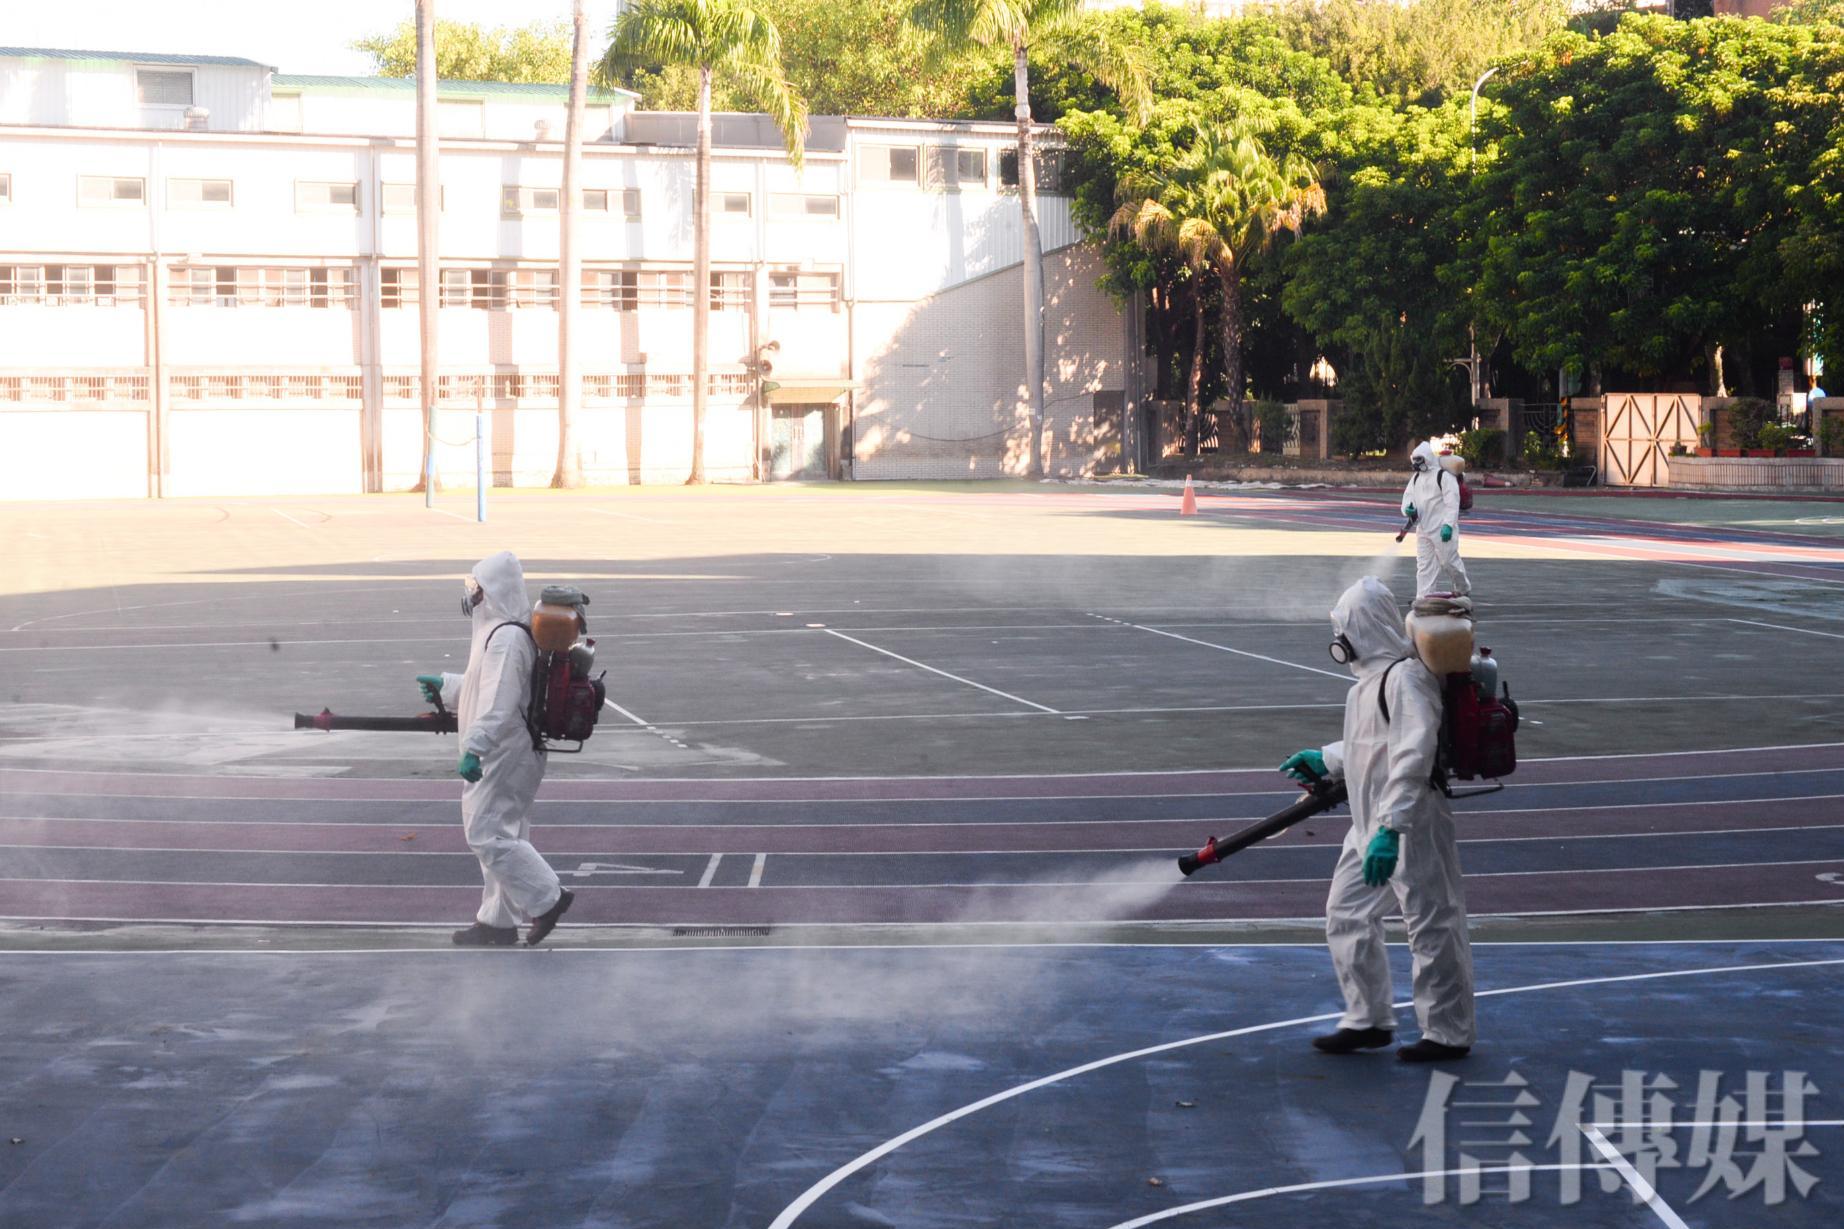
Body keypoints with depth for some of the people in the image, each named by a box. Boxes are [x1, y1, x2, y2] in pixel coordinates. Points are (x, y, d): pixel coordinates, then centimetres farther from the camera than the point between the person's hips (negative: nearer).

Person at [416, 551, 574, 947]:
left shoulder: (506, 638, -20)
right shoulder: (500, 631, 13)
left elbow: (499, 702, -27)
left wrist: (475, 749, -28)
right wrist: (445, 686, 30)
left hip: (504, 754, -11)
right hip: (506, 753, 11)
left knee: (487, 833, -8)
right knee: (500, 833, 14)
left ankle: (547, 898, -4)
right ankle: (498, 922, 21)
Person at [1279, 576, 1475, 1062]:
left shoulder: (1406, 677, -18)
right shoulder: (1372, 678, 13)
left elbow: (1412, 756, -25)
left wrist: (1391, 829, -29)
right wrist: (1324, 761, 33)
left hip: (1411, 826, -10)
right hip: (1370, 826, 11)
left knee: (1432, 927, 0)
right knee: (1346, 915, 14)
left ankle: (1448, 1033, 10)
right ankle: (1369, 1021, 24)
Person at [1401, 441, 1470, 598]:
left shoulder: (1444, 476, -12)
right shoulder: (1416, 478, 13)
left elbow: (1452, 503, -16)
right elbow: (1408, 498, 14)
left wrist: (1448, 525, -23)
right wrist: (1409, 510, -10)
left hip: (1442, 529, -7)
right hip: (1423, 529, 7)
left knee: (1449, 561, 1)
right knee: (1424, 565, 5)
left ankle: (1463, 589, 23)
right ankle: (1423, 598, 6)